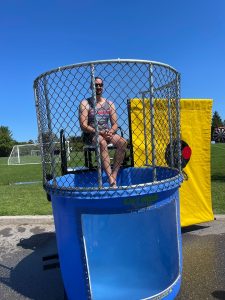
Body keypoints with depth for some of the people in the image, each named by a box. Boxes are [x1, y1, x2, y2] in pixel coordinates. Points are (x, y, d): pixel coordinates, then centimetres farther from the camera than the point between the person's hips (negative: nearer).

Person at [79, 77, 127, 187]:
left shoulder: (109, 104, 12)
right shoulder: (85, 103, 1)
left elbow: (115, 124, 6)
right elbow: (84, 126, -9)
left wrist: (110, 132, -17)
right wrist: (100, 132, -22)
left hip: (107, 133, 4)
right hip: (91, 135, -4)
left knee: (123, 142, -25)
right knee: (102, 142, -37)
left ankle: (114, 176, -27)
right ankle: (111, 180, -39)